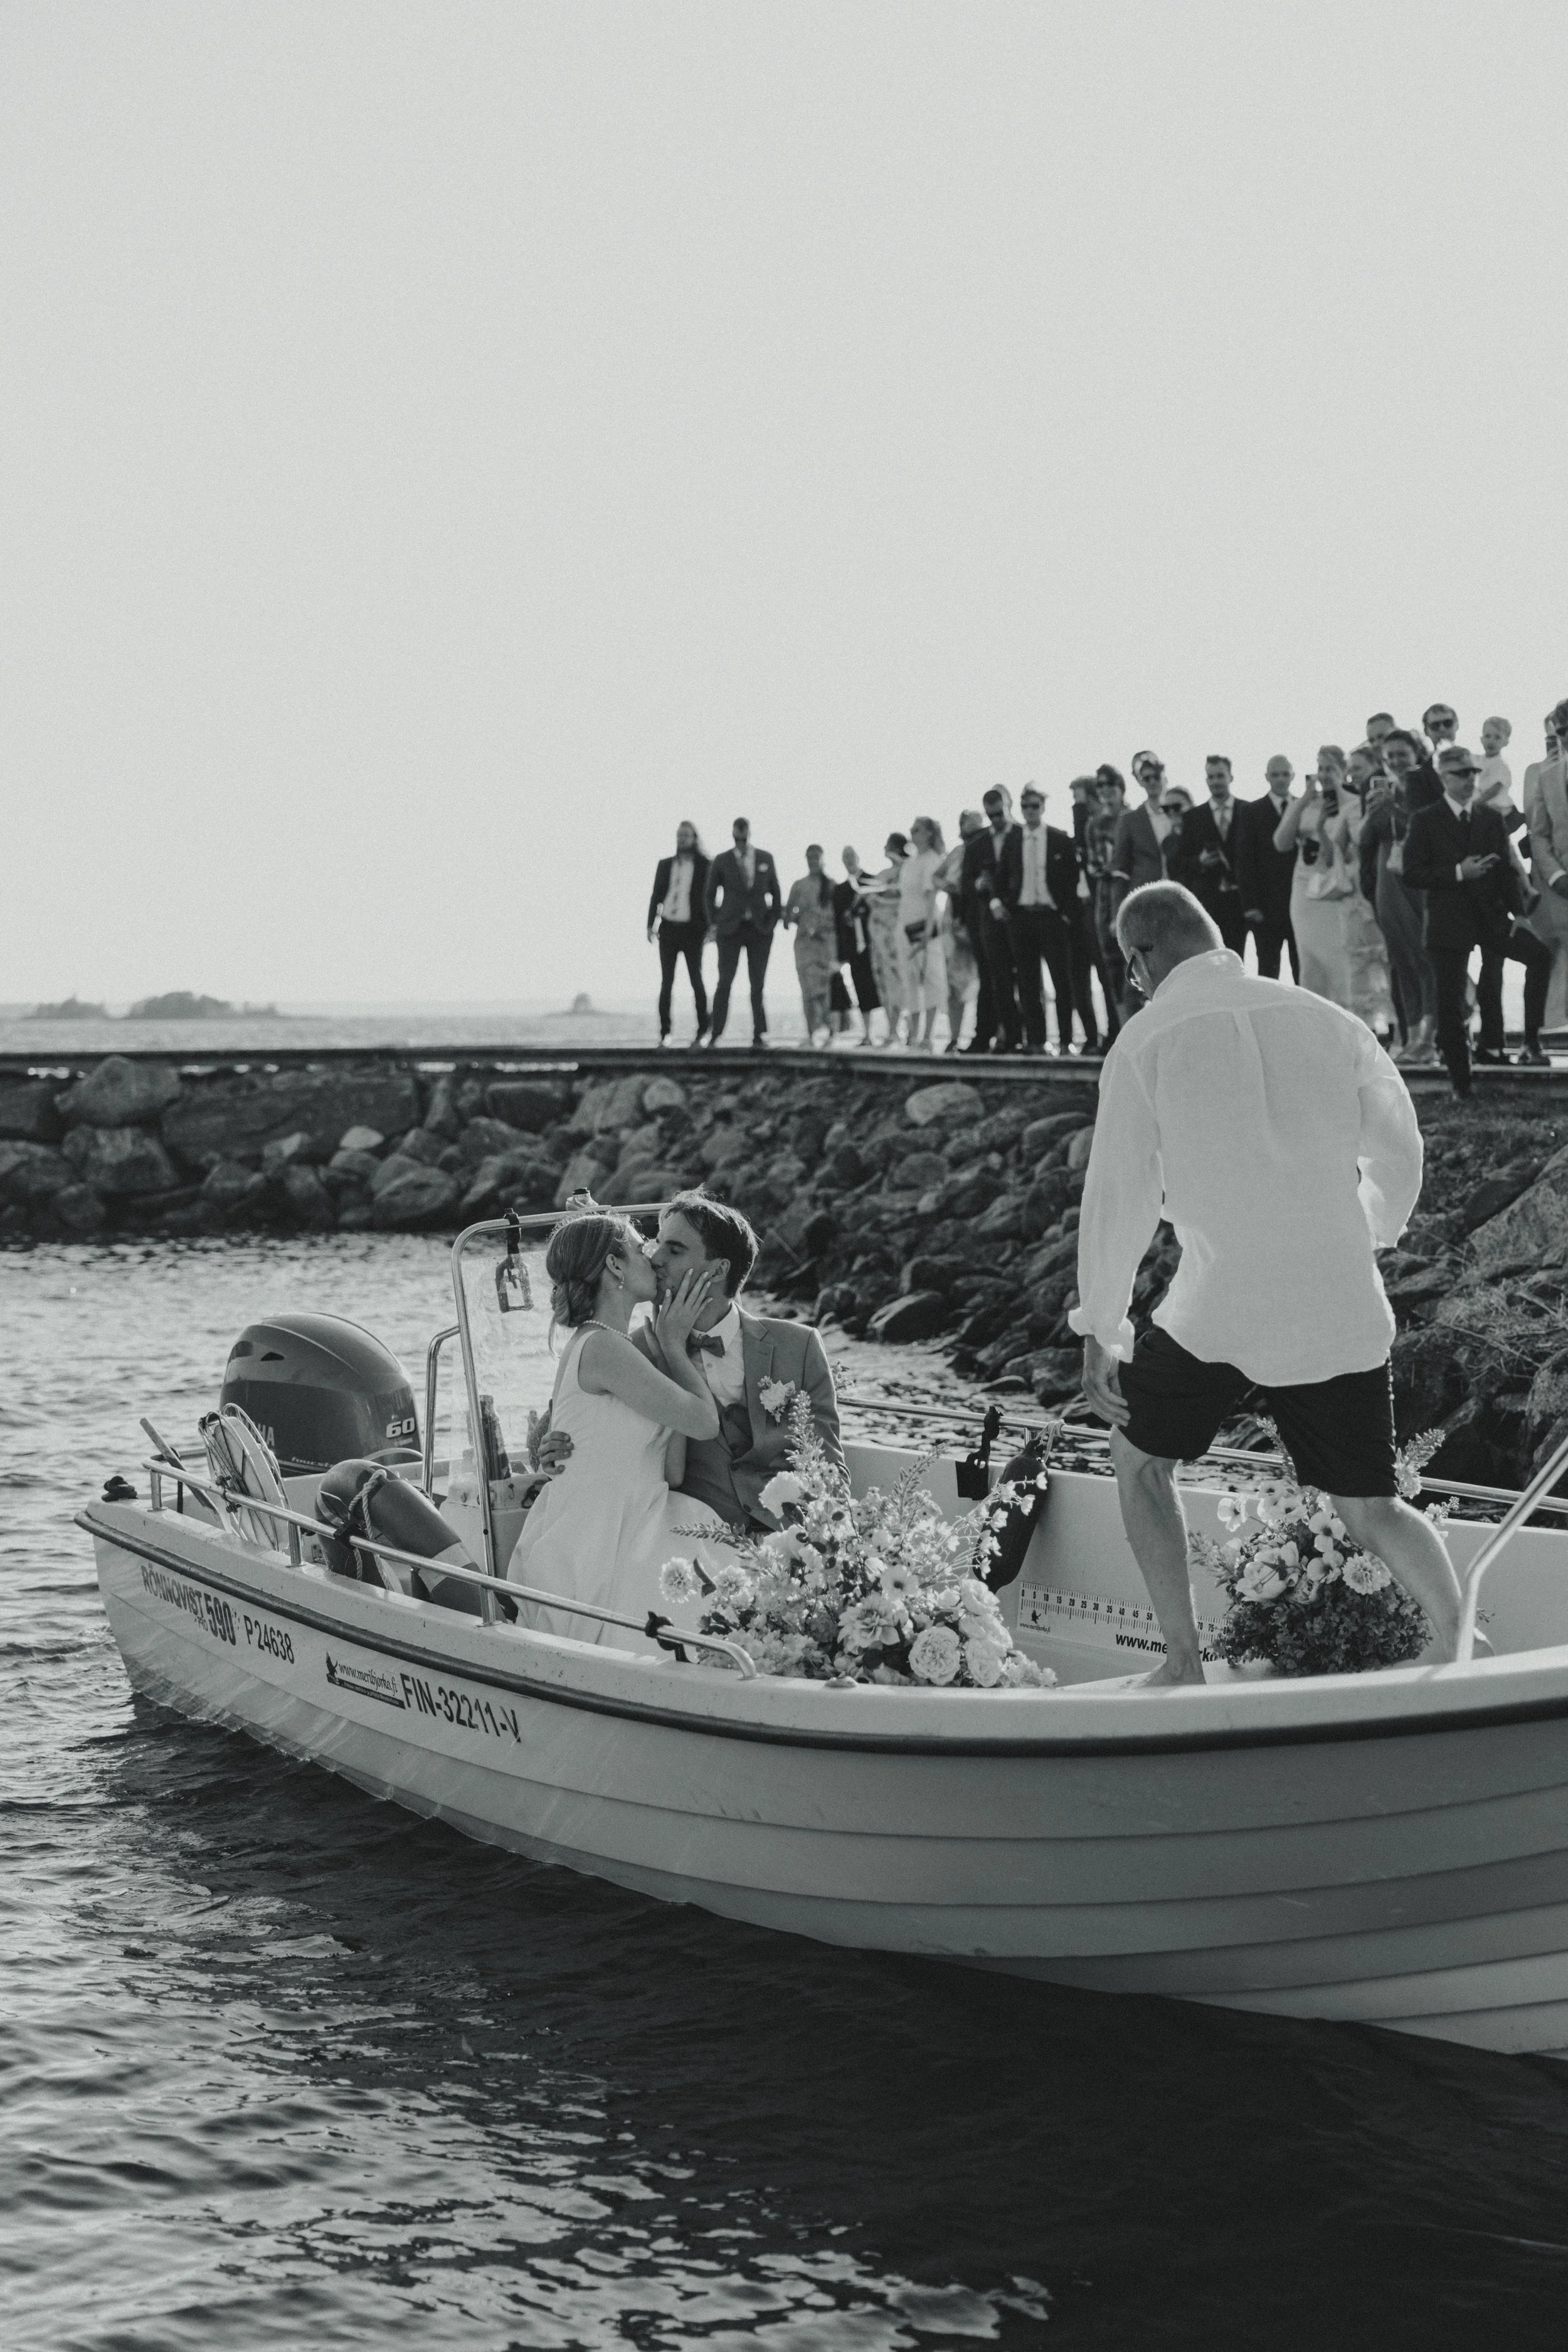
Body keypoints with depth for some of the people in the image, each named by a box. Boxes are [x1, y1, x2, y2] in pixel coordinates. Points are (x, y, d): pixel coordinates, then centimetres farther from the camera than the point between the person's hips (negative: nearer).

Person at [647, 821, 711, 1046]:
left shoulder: (703, 865, 2)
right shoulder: (665, 864, 11)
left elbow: (708, 896, 0)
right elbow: (656, 896, 11)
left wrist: (708, 925, -7)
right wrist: (651, 924, 4)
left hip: (691, 928, -3)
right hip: (668, 927, 3)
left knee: (696, 979, -2)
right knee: (666, 982, 2)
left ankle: (702, 1031, 5)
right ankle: (664, 1033, 3)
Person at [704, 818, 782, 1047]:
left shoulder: (765, 859, 7)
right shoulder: (721, 861, 2)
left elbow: (776, 893, 14)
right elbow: (709, 895, 10)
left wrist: (772, 922, 4)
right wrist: (714, 924, 2)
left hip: (760, 930, 1)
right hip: (730, 929, -1)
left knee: (758, 985, 2)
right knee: (725, 983, -6)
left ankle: (759, 1035, 5)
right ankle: (715, 1034, -2)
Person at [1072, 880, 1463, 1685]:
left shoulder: (1143, 1045, -6)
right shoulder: (1325, 1020, 4)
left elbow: (1118, 1198, -4)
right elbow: (1397, 1151, 13)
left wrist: (1098, 1331, 6)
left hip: (1220, 1309, -3)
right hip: (1341, 1306, 3)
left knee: (1138, 1457, 21)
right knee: (1370, 1510, 15)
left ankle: (1184, 1663, 20)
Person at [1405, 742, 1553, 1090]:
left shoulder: (1492, 819, 11)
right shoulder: (1425, 822, 0)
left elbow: (1506, 870, 7)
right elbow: (1413, 874, -7)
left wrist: (1517, 911, -6)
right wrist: (1458, 873, -17)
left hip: (1491, 916, 3)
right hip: (1449, 922, -3)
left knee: (1541, 956, -21)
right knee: (1450, 1002, -1)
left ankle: (1532, 1039, -12)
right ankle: (1461, 1084, 9)